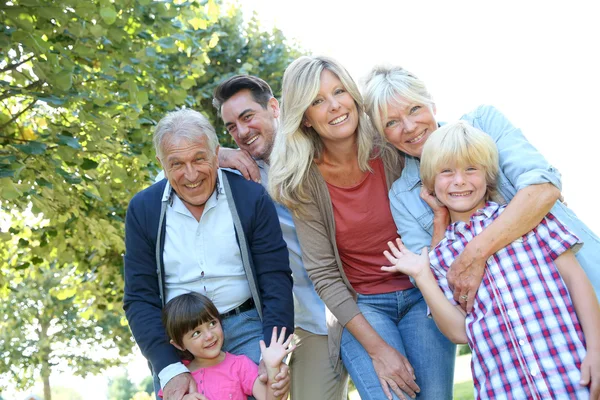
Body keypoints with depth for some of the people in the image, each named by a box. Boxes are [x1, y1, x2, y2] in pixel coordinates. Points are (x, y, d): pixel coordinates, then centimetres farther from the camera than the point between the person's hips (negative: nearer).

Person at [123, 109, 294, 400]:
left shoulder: (251, 197, -7)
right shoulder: (143, 209, -3)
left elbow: (276, 280, -6)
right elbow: (139, 298, -3)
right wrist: (170, 370, -14)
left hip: (245, 326, -1)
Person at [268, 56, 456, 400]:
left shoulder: (393, 151, -8)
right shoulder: (306, 181, -10)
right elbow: (324, 275, -9)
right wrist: (377, 347, -16)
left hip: (422, 295, 1)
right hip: (361, 307, -1)